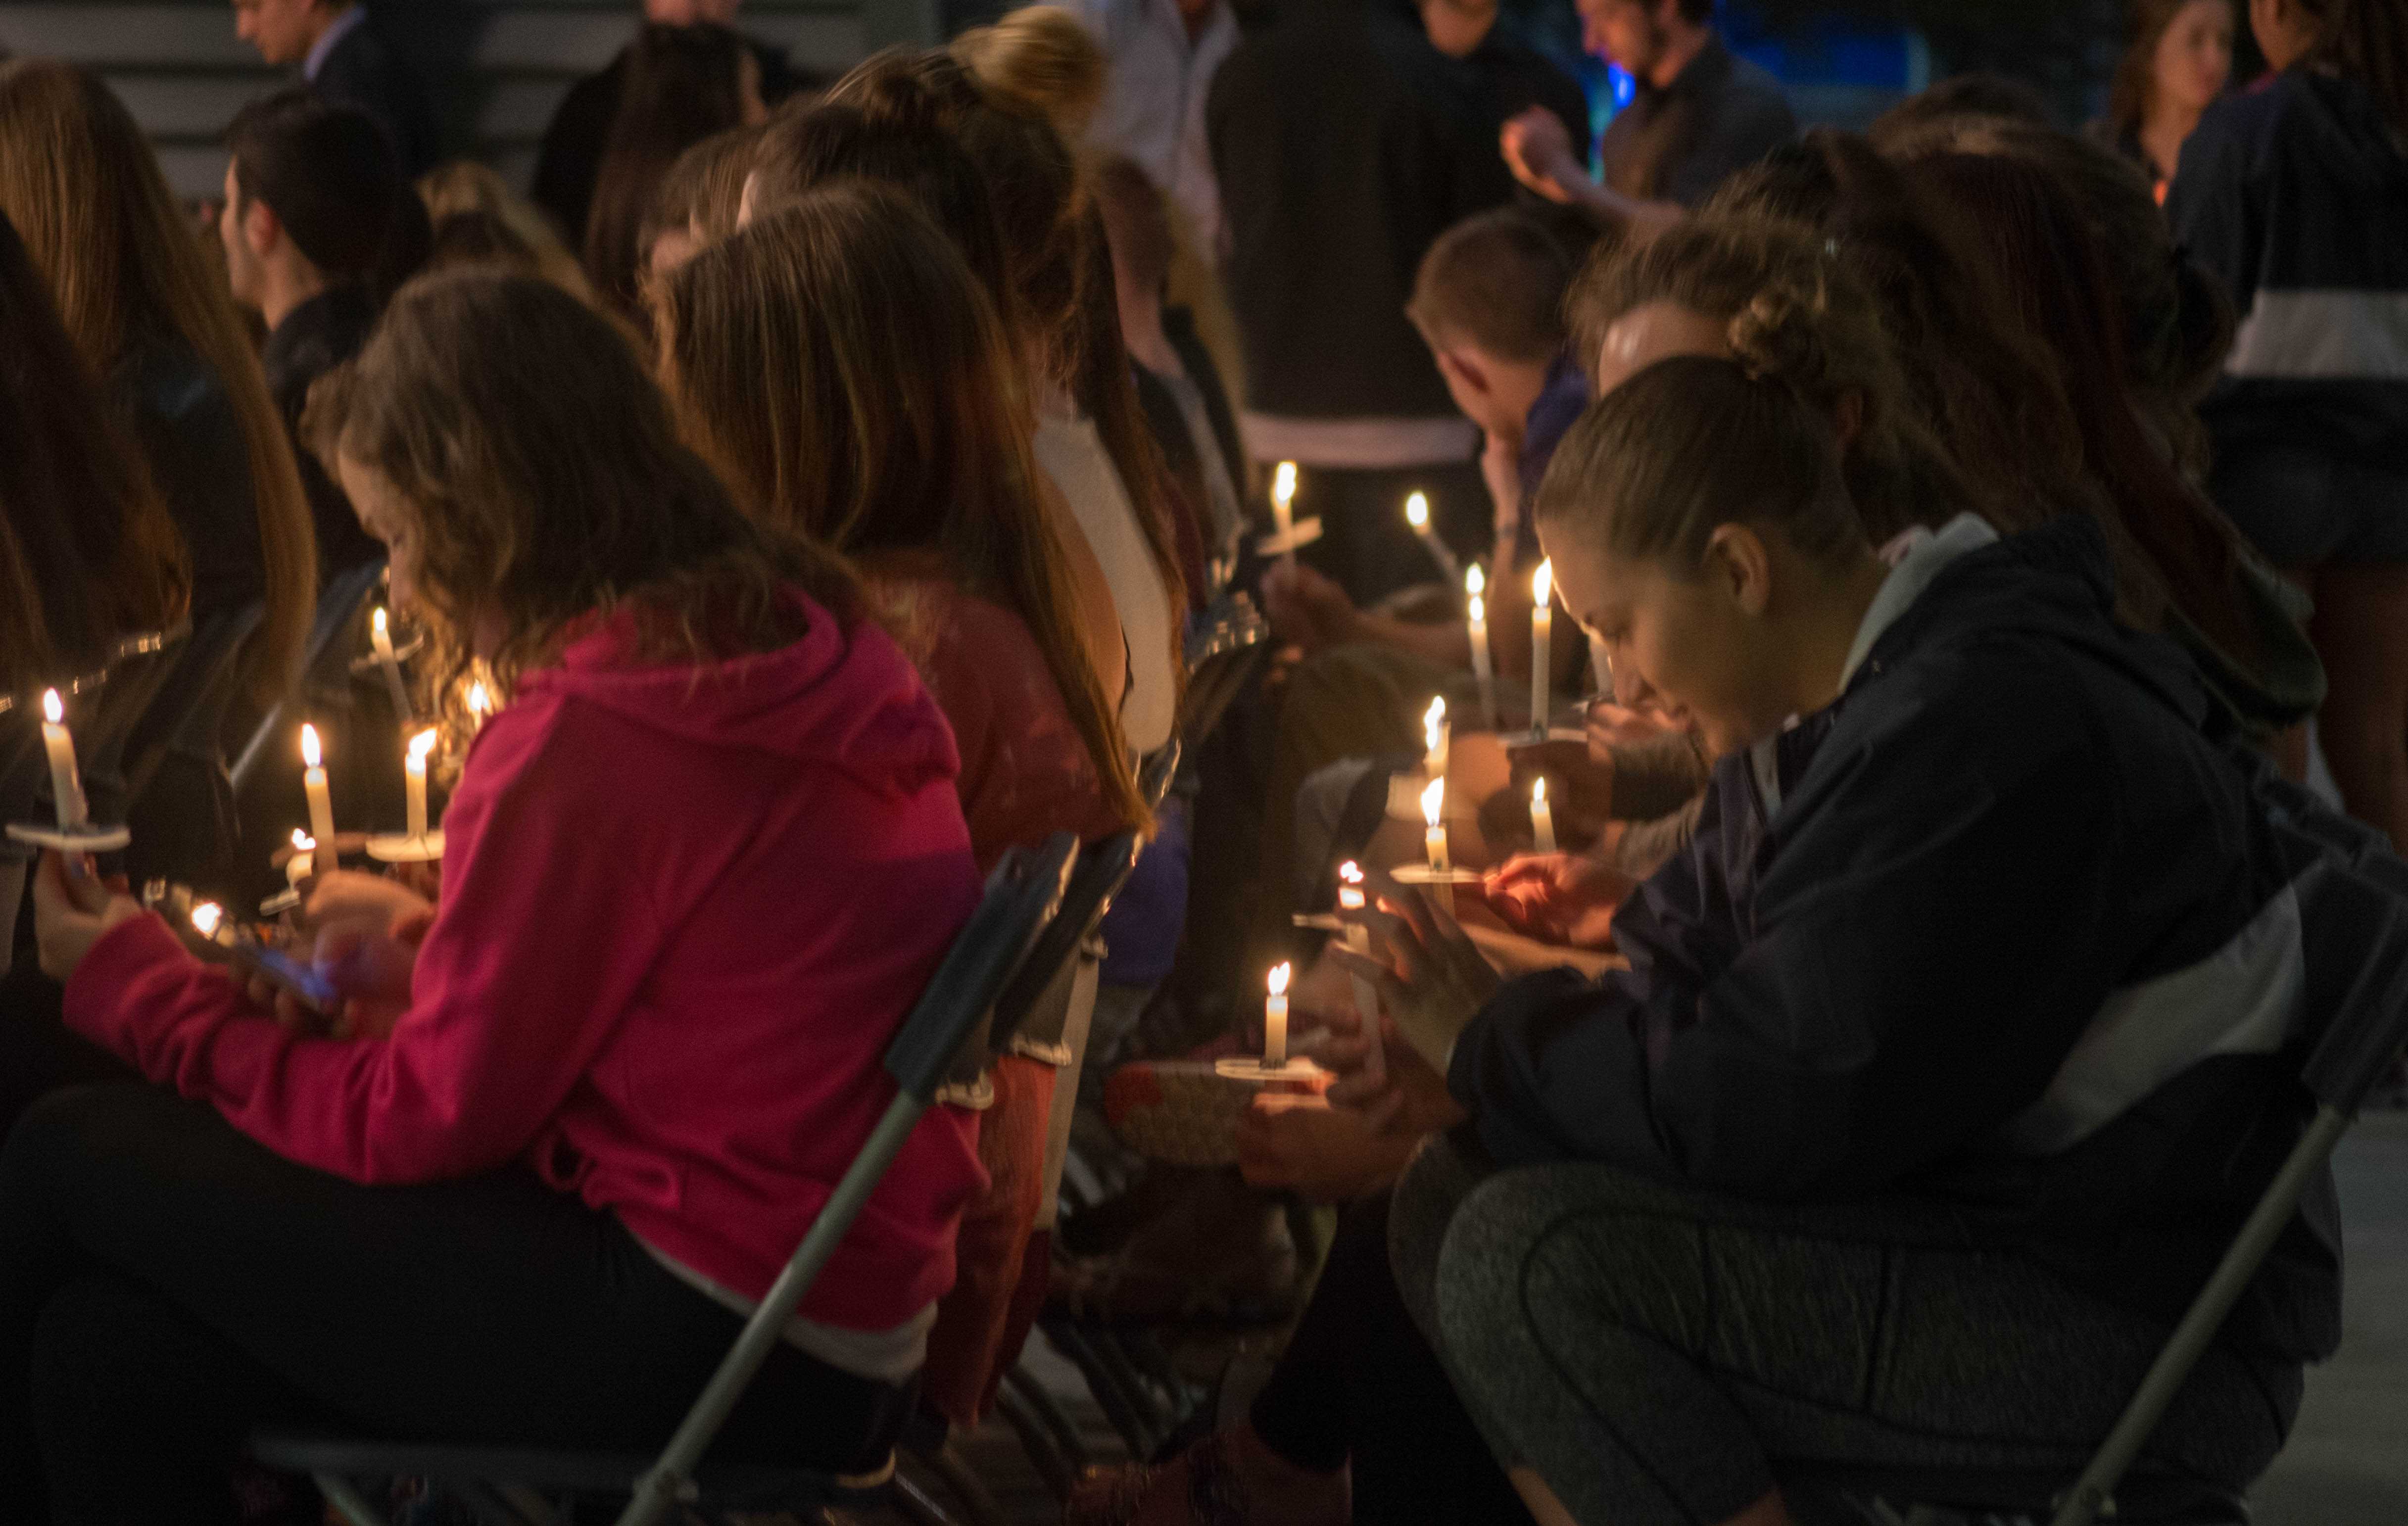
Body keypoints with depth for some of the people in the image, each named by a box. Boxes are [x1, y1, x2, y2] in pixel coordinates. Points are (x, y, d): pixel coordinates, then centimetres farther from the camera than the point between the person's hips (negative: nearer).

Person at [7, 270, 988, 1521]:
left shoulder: (585, 738, -19)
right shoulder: (805, 635, 7)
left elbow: (423, 1125, -10)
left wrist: (128, 985, 3)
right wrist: (427, 961, 16)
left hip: (694, 1349, -9)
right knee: (115, 1354, 9)